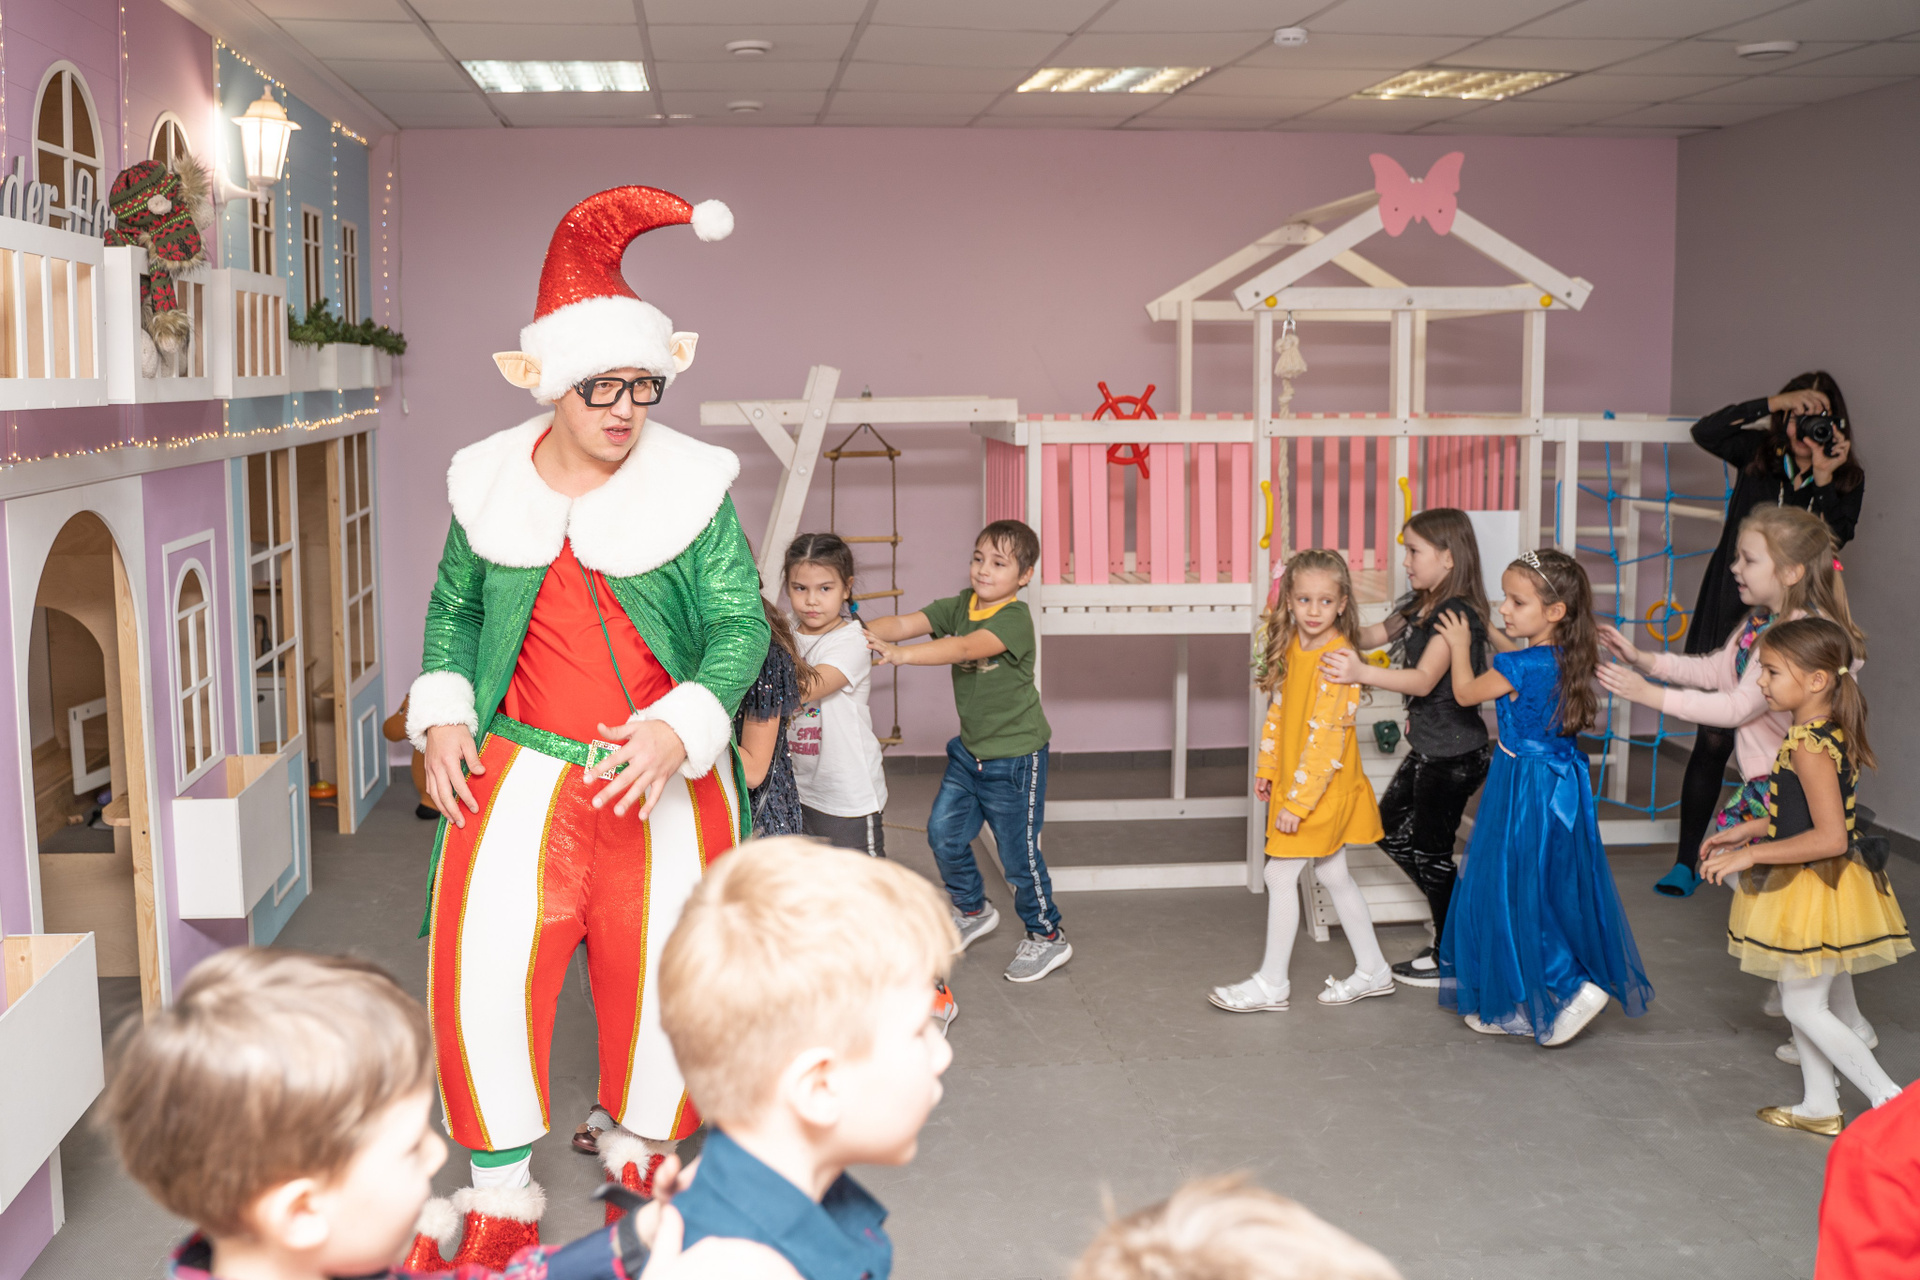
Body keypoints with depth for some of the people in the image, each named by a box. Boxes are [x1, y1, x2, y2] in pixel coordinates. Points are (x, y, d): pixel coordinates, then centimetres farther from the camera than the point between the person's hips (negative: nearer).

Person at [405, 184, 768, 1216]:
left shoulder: (691, 485, -5)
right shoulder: (492, 483, 2)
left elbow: (741, 625, -7)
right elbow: (454, 606, 16)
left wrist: (678, 728, -22)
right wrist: (442, 714, 2)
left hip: (661, 775, -1)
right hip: (522, 771, 1)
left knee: (659, 976, 9)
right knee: (484, 974, -4)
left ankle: (644, 1148, 37)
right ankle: (500, 1190, 17)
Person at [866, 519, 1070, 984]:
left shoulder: (1015, 618, -22)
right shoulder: (960, 606, 0)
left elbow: (964, 649, -37)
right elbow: (908, 623, -13)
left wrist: (901, 654, -48)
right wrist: (862, 633, -31)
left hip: (1015, 757, -7)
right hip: (969, 749, 7)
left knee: (1018, 851, 3)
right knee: (944, 832, 10)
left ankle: (1047, 937, 22)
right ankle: (973, 910, 34)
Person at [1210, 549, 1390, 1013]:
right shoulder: (1293, 648, 4)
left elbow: (1326, 738, -24)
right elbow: (1278, 711, 15)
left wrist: (1297, 801, -24)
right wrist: (1268, 768, 16)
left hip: (1322, 786, -9)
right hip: (1293, 781, 9)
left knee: (1280, 874, -3)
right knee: (1333, 874, 16)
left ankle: (1272, 983, 8)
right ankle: (1373, 970, 28)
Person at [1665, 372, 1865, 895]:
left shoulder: (1847, 481, 2)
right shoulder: (1760, 455, 3)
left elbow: (1829, 547, -12)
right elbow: (1705, 431, -13)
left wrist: (1823, 479, -18)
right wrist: (1774, 402, -16)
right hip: (1731, 619, 0)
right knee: (1714, 739, -1)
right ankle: (1686, 861, 5)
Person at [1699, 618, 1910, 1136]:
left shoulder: (1808, 745, -25)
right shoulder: (1831, 733, 5)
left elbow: (1830, 837, -29)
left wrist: (1751, 855, -24)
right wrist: (1746, 830, 14)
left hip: (1814, 890, -10)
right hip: (1815, 887, 10)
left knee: (1803, 1006, 1)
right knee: (1804, 999, 20)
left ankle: (1888, 1098, 8)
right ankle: (1820, 1105, 31)